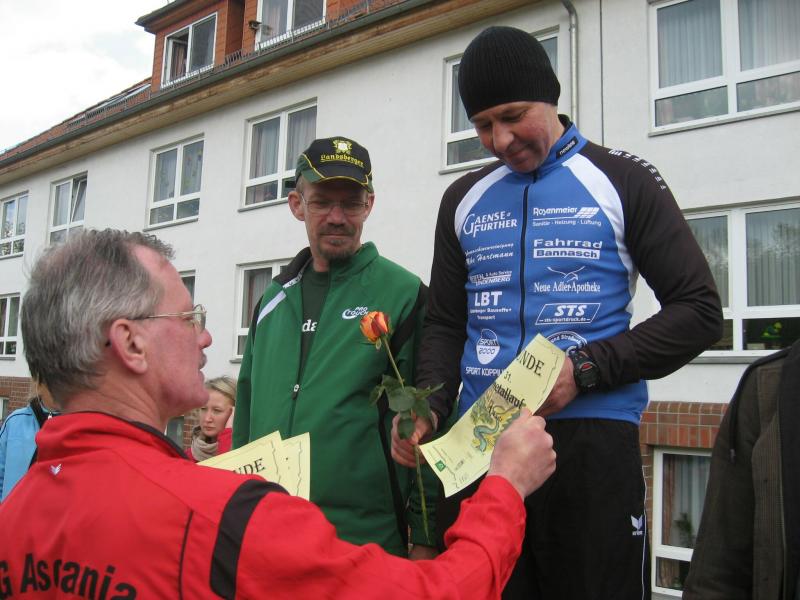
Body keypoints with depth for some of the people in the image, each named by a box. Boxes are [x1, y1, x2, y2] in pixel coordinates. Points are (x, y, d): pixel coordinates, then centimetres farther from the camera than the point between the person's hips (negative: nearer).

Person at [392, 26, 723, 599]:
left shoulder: (623, 182, 2)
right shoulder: (464, 199, 13)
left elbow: (699, 312, -2)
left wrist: (586, 369, -14)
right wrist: (429, 410, -3)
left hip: (592, 439, -3)